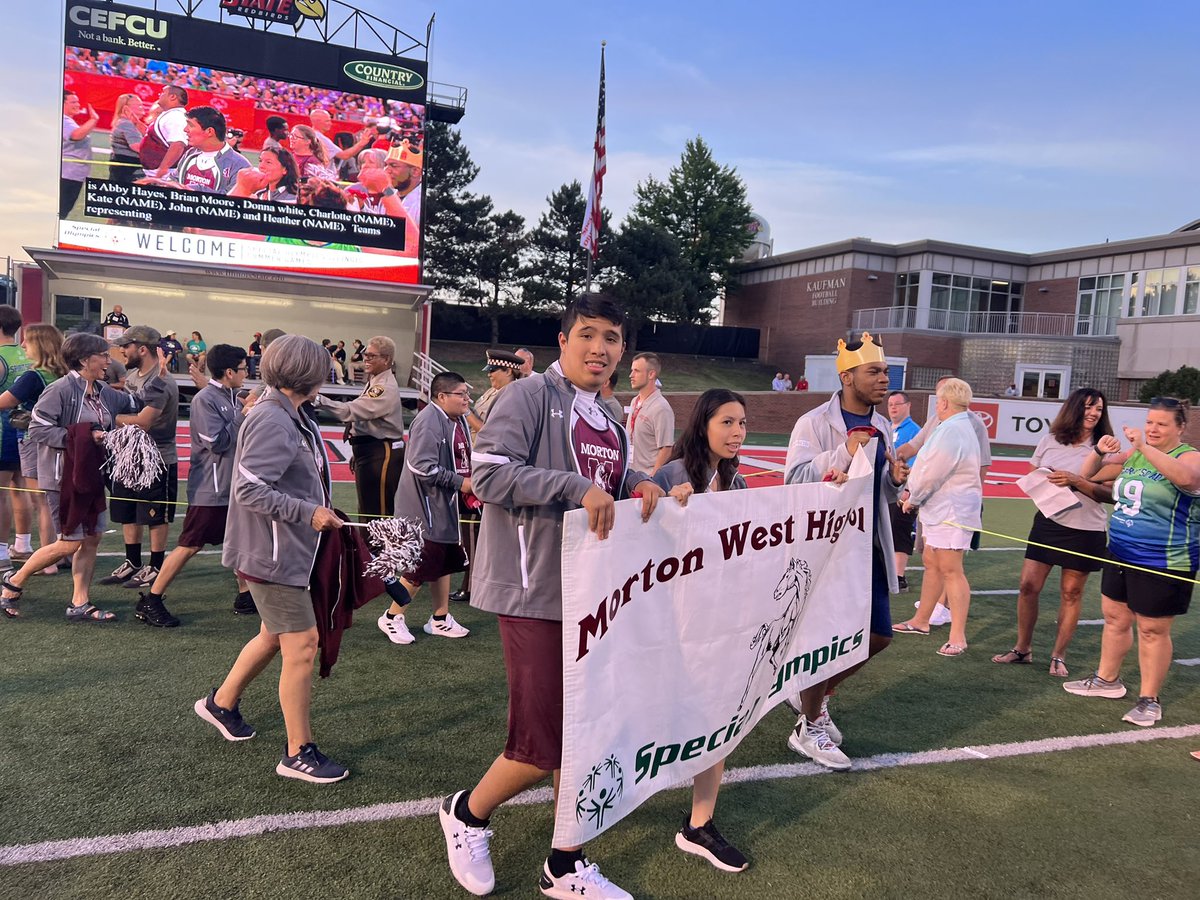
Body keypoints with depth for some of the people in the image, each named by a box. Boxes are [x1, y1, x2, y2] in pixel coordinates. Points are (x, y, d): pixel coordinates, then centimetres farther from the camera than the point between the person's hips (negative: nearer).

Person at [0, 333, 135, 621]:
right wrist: (83, 437, -22)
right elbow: (37, 429, -19)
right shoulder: (61, 390, -16)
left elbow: (134, 404, 24)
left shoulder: (104, 393, 8)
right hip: (63, 477, -8)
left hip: (90, 476, 8)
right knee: (69, 544, -3)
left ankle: (80, 604, 16)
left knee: (92, 538, 7)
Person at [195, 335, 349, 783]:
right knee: (302, 644, -4)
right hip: (271, 554, -10)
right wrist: (309, 512, -24)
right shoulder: (270, 420, -21)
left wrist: (318, 511, 7)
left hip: (287, 550, 10)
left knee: (274, 635, 23)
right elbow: (248, 490, -25)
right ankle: (299, 753, 8)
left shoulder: (290, 418, 9)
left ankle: (221, 703, 44)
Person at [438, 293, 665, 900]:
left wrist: (639, 485, 2)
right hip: (535, 594, -8)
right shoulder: (530, 395, -9)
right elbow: (489, 472, -19)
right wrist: (577, 487, -24)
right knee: (543, 745, -5)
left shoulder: (609, 423, 14)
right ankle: (466, 813, 25)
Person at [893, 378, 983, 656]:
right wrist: (914, 493, 10)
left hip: (951, 513, -11)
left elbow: (932, 473, -19)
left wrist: (913, 499, -4)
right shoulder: (959, 427, 17)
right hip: (942, 509, 11)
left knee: (950, 570, -9)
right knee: (931, 563, 17)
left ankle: (958, 637, -6)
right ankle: (921, 620, 29)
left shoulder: (952, 431, -19)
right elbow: (929, 466, 17)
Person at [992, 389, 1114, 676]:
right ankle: (1022, 648, 17)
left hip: (1085, 530, -2)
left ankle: (1058, 656, 17)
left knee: (1071, 593, 5)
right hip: (1048, 522, 2)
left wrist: (1075, 481, -22)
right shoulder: (1050, 441, 4)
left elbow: (1108, 493, -9)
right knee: (1028, 586, 1)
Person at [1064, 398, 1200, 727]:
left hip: (1163, 563, -7)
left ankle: (1149, 700, 14)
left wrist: (1145, 447, -39)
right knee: (1115, 618, 17)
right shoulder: (1133, 455, 8)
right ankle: (1107, 679, 33)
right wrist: (1099, 452, -7)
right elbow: (1089, 476, 13)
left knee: (1152, 630, 1)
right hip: (1120, 555, 7)